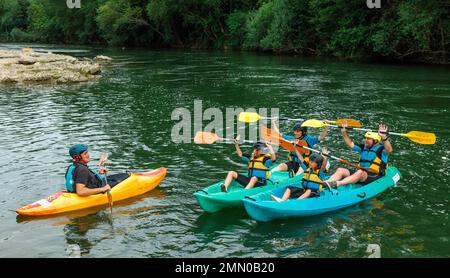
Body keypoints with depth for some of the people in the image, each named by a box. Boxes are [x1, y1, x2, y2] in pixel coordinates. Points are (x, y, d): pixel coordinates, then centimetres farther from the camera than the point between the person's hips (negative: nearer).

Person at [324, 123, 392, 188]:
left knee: (360, 172, -38)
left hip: (374, 176, -7)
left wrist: (384, 137, -42)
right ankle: (325, 183, -34)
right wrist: (344, 132, 14)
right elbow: (350, 144, 23)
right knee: (340, 170, -11)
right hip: (360, 173, 7)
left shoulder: (381, 149, -5)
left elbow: (389, 150, -27)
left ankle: (337, 184, -56)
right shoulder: (364, 147, 18)